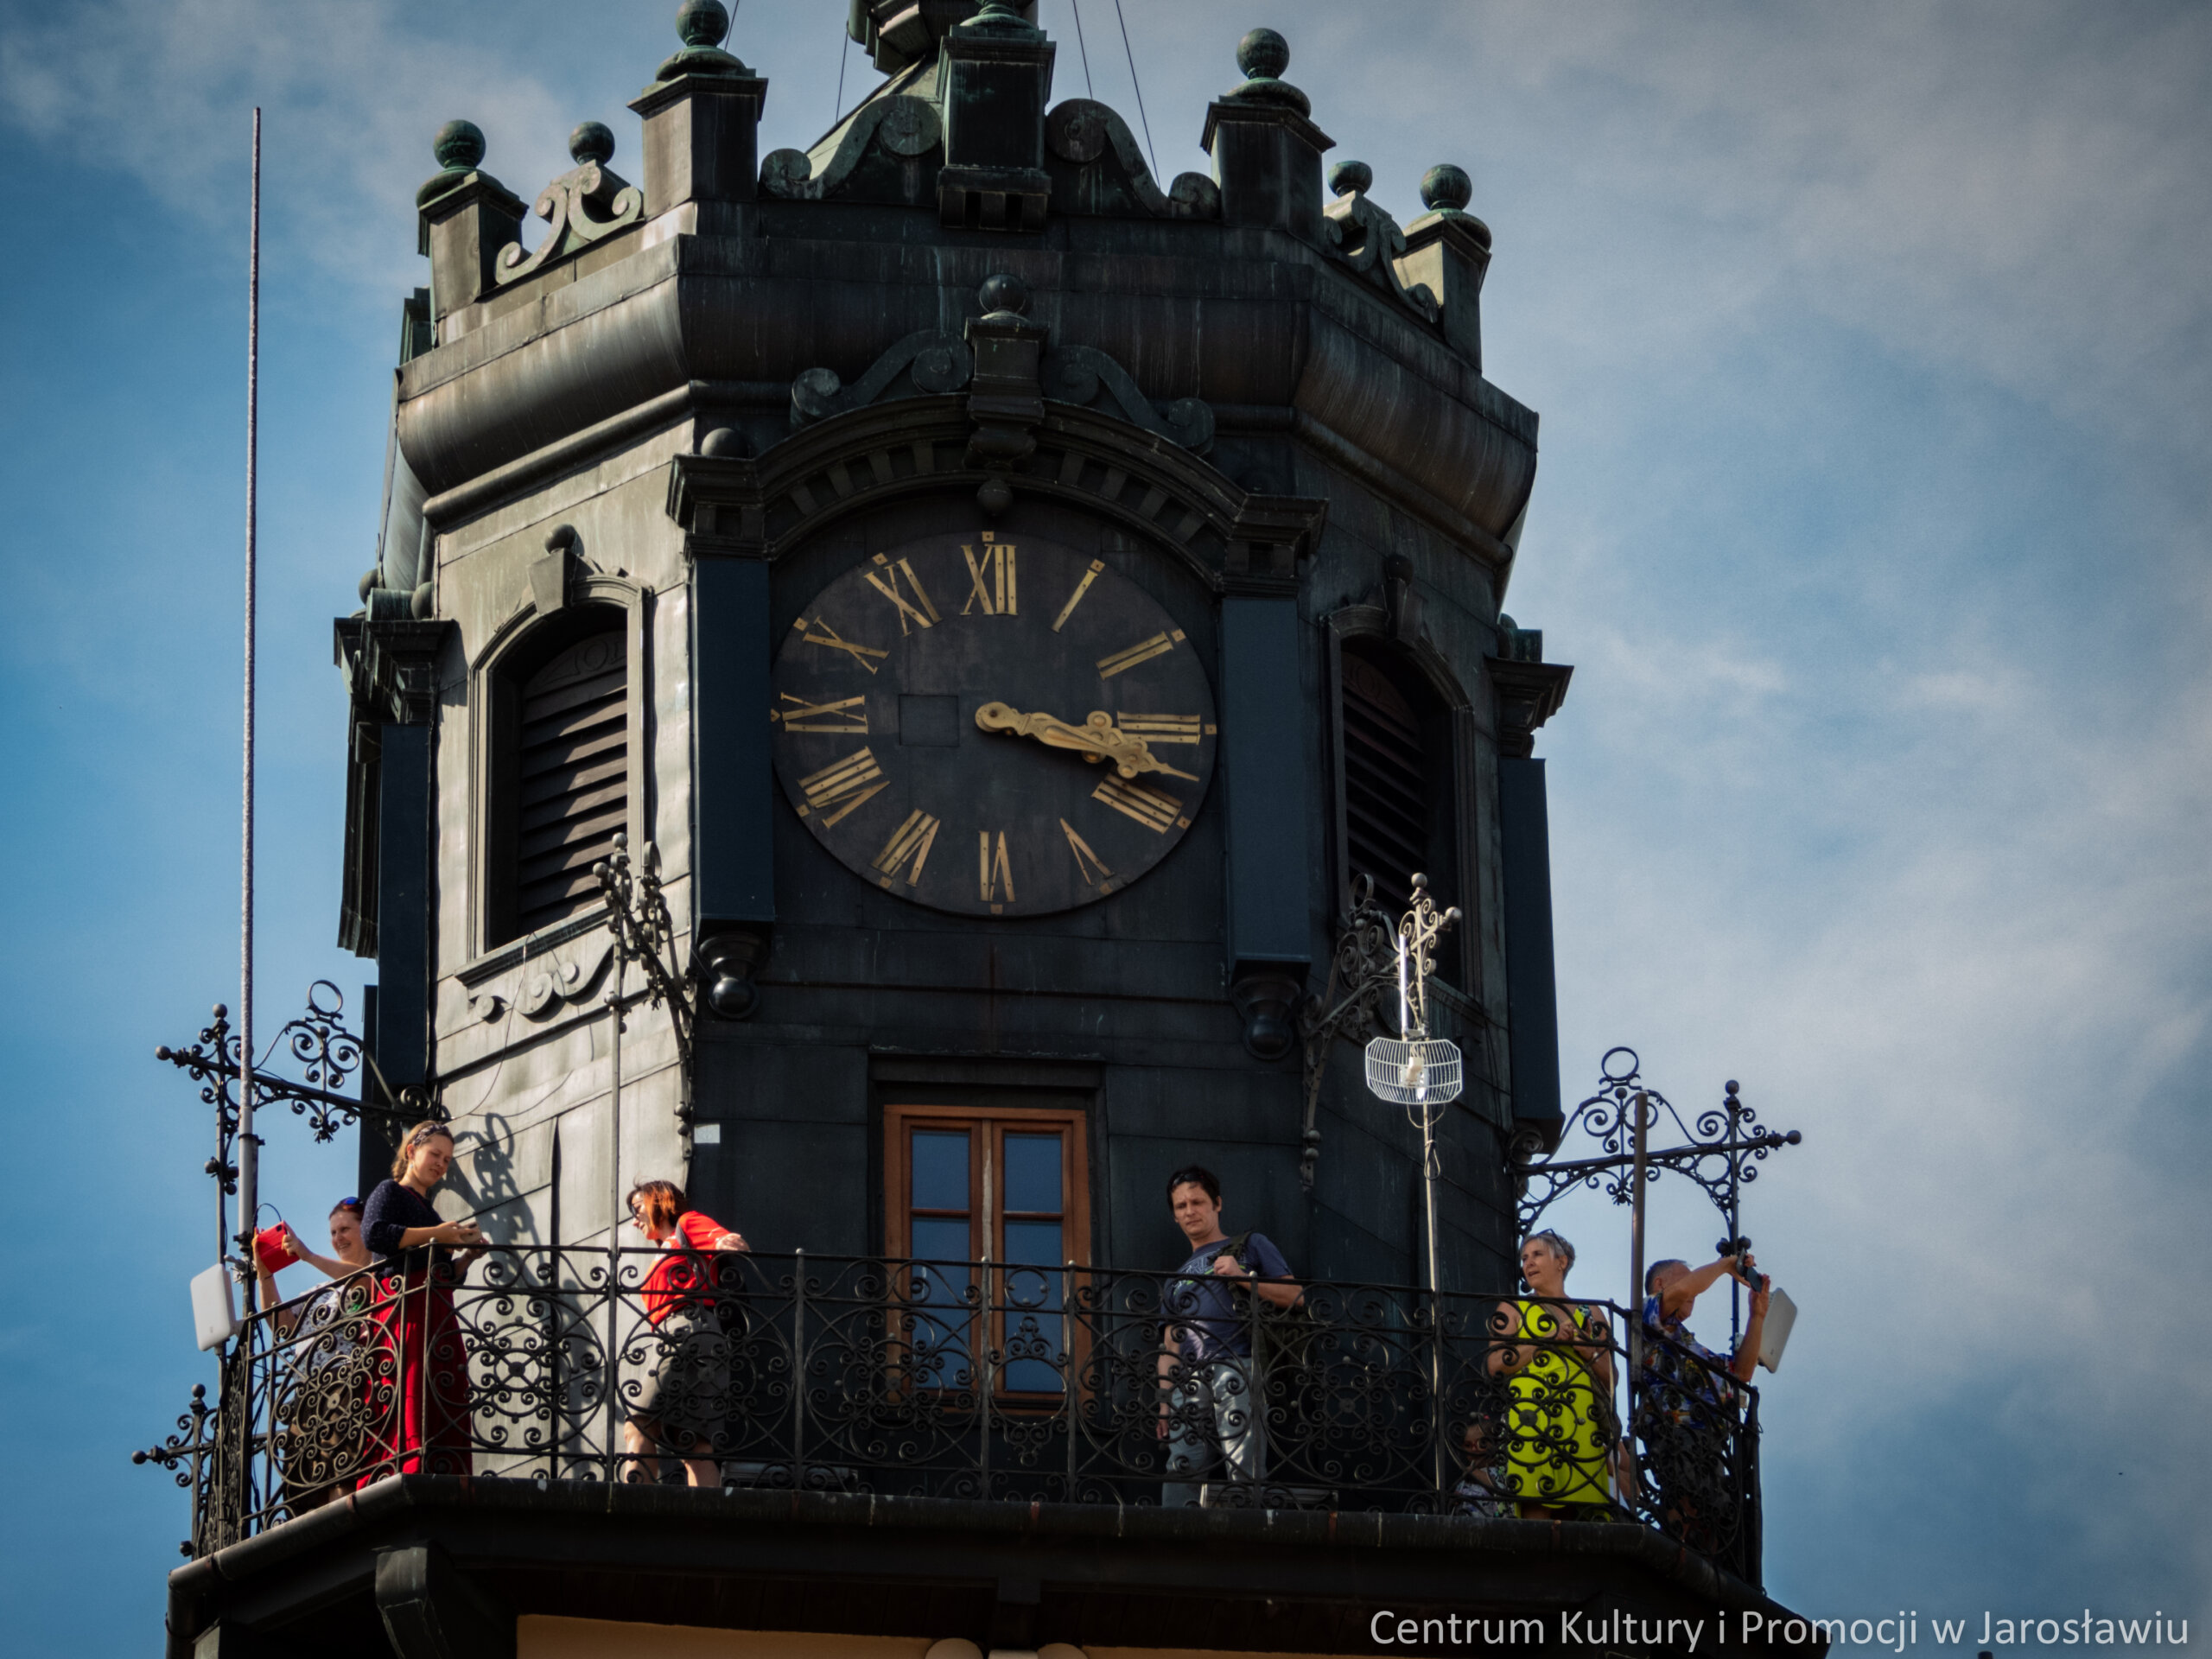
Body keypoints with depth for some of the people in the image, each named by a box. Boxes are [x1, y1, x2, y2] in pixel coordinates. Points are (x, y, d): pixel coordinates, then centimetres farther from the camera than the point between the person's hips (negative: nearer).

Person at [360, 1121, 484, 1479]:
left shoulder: (425, 1208, 29)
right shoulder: (391, 1192, 7)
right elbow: (374, 1232, -15)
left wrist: (467, 1256, 11)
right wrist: (435, 1235, -13)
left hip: (437, 1314, 8)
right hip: (403, 1311, -8)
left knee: (442, 1408, -5)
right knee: (409, 1402, -19)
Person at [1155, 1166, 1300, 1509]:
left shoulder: (1250, 1247, 18)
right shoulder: (1178, 1279, 31)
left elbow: (1294, 1297, 7)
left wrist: (1245, 1278, -5)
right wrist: (1165, 1401, 11)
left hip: (1237, 1368, -5)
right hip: (1190, 1383, 5)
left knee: (1245, 1472, -15)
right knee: (1180, 1471, -8)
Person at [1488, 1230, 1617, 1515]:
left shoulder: (1591, 1315, 22)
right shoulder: (1513, 1311, 16)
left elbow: (1611, 1379, 17)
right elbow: (1495, 1364, 1)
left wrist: (1591, 1352, -1)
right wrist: (1545, 1340, -4)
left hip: (1584, 1427, 3)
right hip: (1533, 1424, -3)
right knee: (1537, 1510, -16)